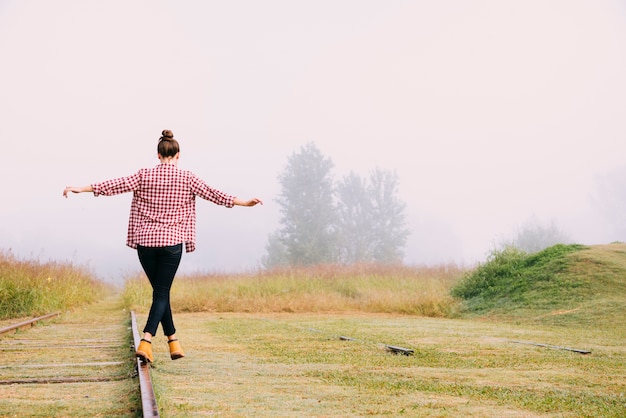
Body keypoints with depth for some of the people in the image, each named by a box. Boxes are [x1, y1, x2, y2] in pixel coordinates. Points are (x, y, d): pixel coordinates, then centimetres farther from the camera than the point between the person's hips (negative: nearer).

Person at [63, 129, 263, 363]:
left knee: (160, 291, 15)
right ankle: (146, 341, -18)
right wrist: (243, 203, 6)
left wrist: (81, 189, 6)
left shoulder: (144, 176, 2)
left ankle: (173, 342, 19)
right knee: (162, 294, 1)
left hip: (145, 242, 2)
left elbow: (114, 186, -1)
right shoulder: (187, 178, -1)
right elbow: (213, 194, -1)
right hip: (171, 243, -2)